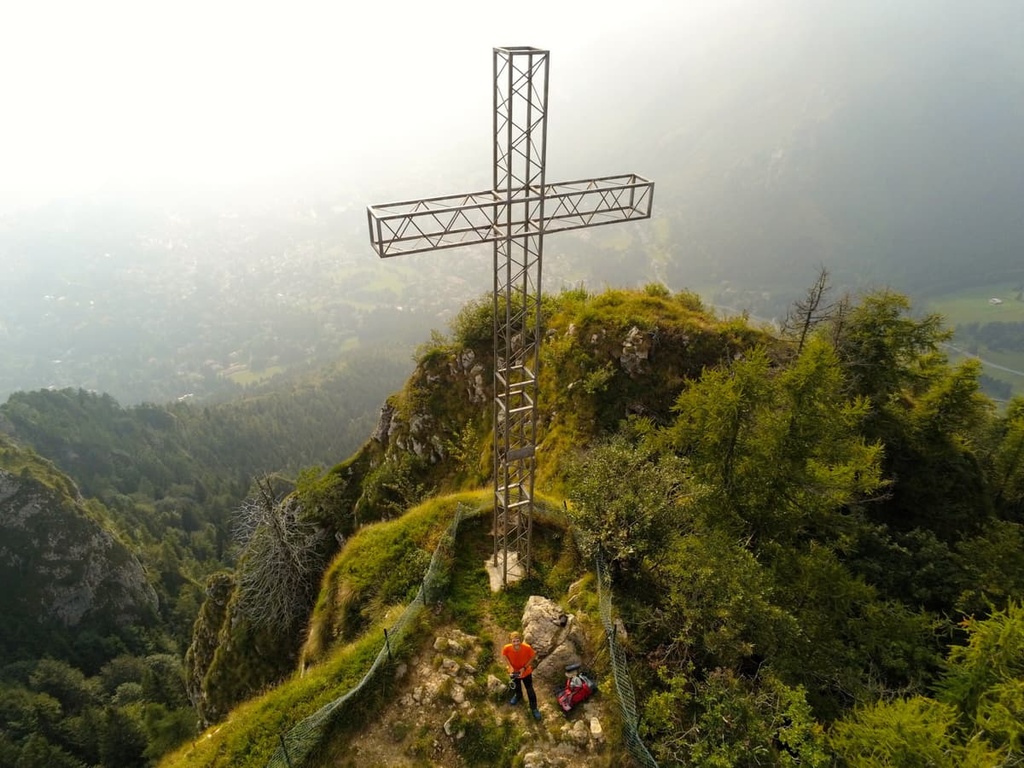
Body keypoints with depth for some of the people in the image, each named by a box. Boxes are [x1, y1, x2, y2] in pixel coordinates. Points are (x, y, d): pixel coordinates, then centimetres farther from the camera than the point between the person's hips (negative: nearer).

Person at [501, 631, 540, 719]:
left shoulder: (527, 648, -37)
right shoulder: (507, 648, -34)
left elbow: (532, 657, -16)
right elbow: (504, 655, -9)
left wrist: (524, 667, -23)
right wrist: (510, 666, -19)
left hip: (526, 672, -1)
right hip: (514, 671, 1)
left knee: (530, 690, 17)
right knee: (516, 687, 31)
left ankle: (534, 708, 42)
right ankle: (518, 696, 64)